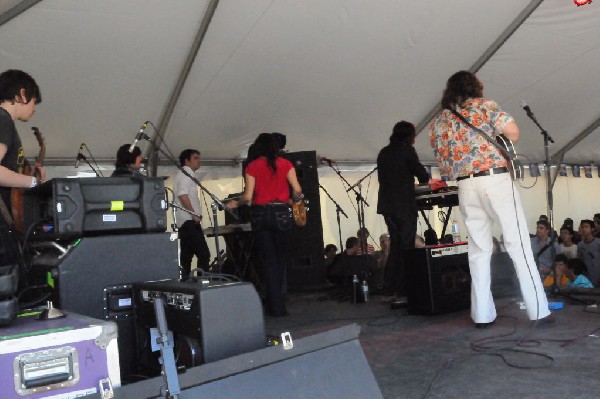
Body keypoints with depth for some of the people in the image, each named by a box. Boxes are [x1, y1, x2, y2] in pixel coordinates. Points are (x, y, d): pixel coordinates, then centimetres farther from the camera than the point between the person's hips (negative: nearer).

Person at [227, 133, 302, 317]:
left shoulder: (252, 167, 0)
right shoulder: (285, 164, 2)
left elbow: (248, 196, -7)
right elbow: (297, 191, -4)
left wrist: (235, 203, 12)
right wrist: (294, 201, 16)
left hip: (260, 214, -1)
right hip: (281, 213, 1)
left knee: (268, 260, 5)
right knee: (279, 258, 16)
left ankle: (276, 306, 6)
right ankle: (277, 300, 21)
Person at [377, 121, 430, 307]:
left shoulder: (383, 152, 14)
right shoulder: (406, 150, -6)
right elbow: (422, 175, -7)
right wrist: (427, 178, 15)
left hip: (387, 205, 7)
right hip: (404, 205, -7)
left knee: (395, 245, 14)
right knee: (406, 247, -3)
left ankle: (389, 290, 14)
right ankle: (401, 293, -6)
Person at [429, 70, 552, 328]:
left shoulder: (438, 122, 16)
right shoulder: (483, 104, 5)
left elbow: (444, 165, 14)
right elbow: (513, 132, -6)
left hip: (466, 187, 4)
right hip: (496, 180, -4)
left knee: (479, 250, 9)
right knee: (518, 245, 0)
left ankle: (482, 315, 7)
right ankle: (538, 310, 2)